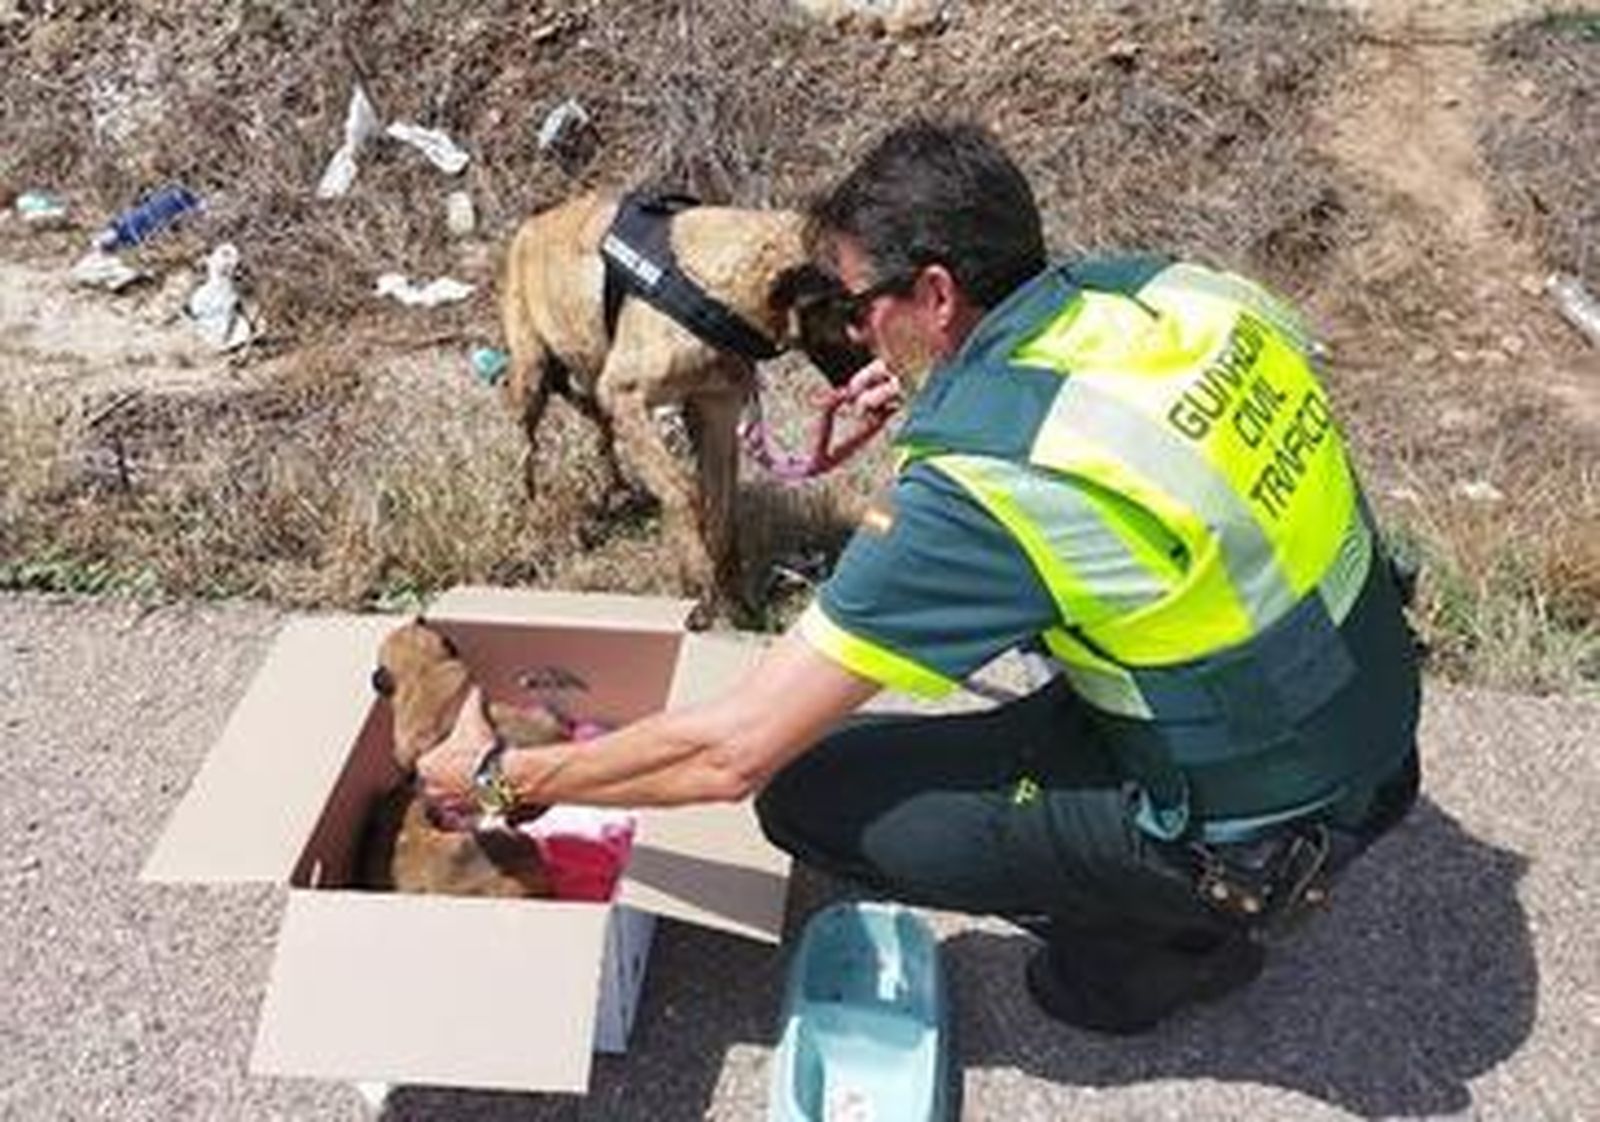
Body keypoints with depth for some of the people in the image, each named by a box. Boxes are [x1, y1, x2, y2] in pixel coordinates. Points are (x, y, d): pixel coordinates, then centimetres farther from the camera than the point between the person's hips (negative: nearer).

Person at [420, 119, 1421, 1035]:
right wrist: (942, 393, 6)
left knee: (813, 797, -8)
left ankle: (1176, 935, 7)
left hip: (1261, 823, -8)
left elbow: (731, 751, -22)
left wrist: (503, 774, -6)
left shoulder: (988, 485, -28)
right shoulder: (1176, 284, -7)